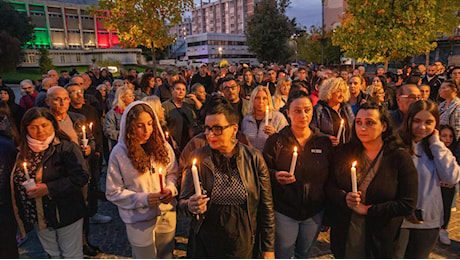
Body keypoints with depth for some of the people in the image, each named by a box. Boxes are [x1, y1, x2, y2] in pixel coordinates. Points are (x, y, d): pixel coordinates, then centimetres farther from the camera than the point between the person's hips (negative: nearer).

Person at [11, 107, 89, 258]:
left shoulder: (66, 147, -16)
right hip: (38, 216, 6)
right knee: (52, 253, 24)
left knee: (72, 254, 11)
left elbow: (80, 177, -24)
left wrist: (48, 188, -27)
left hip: (65, 214, -6)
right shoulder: (24, 152, 2)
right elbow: (16, 183, 10)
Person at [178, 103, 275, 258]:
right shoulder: (197, 157, -8)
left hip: (242, 245, 0)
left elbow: (266, 207, -3)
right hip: (204, 245, 1)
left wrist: (268, 249, -1)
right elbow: (182, 202, -4)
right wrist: (190, 206, -27)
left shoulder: (254, 158, -9)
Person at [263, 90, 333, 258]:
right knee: (282, 255, 11)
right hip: (284, 212, -2)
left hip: (314, 212, 3)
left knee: (304, 254, 22)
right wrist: (275, 176, -24)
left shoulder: (324, 142, 0)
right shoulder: (276, 141, -8)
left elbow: (330, 176, 5)